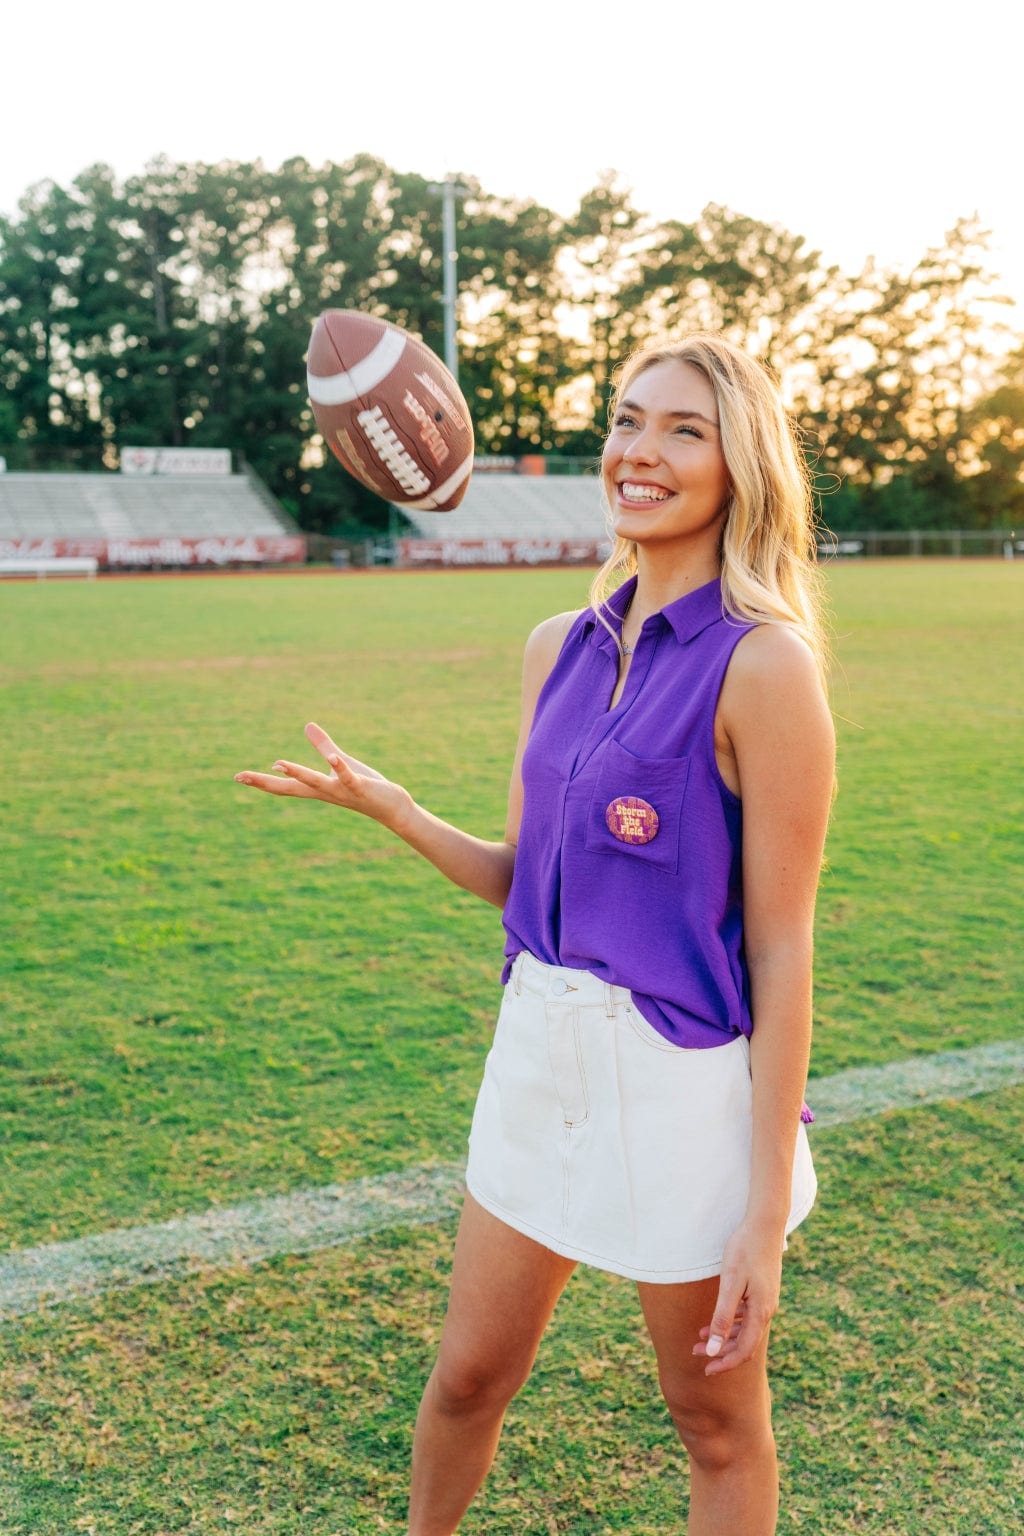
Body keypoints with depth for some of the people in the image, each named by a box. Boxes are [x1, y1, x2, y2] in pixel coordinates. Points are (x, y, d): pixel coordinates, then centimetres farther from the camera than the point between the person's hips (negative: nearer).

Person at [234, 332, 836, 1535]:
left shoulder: (763, 664, -15)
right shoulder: (558, 648, 5)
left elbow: (780, 949, -15)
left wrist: (766, 1213, -15)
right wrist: (385, 805, -2)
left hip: (686, 1077, -6)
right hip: (542, 1054, 6)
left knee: (716, 1425, 16)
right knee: (465, 1380, 20)